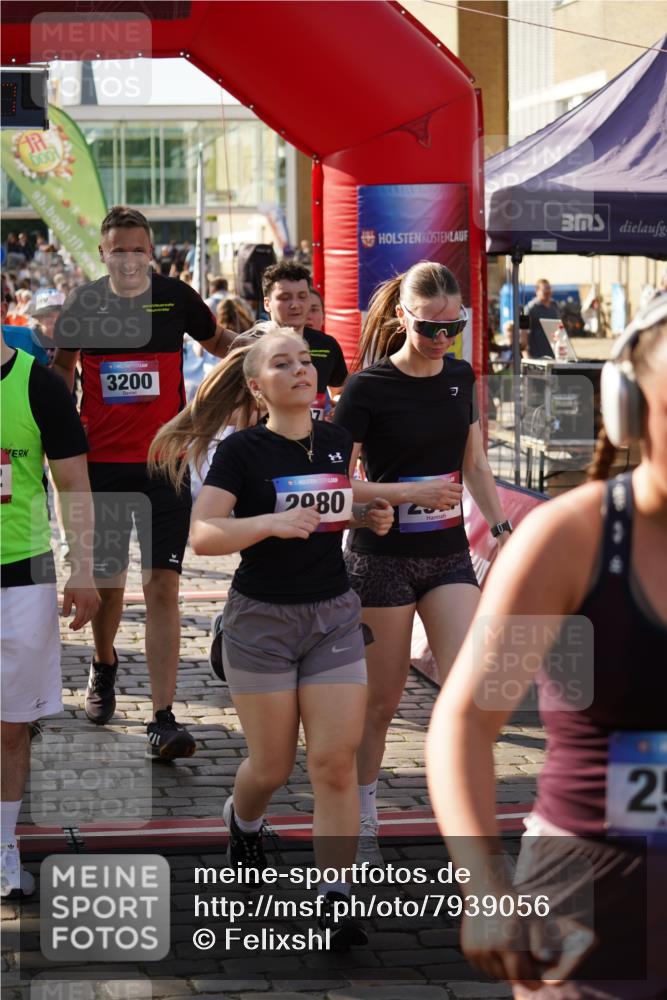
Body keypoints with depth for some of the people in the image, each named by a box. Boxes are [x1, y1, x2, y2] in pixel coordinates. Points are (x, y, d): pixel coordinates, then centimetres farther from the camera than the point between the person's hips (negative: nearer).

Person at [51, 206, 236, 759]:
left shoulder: (177, 297, -1)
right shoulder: (83, 304, 1)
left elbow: (219, 341, 20)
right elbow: (62, 366, 18)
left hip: (164, 463, -1)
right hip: (101, 462, 1)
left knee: (163, 586, -8)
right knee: (107, 582, 11)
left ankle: (163, 719, -9)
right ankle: (104, 665, 43)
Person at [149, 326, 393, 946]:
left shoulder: (337, 443, 4)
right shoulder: (243, 451, -10)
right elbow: (202, 535, -18)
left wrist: (367, 516, 1)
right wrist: (271, 523, -31)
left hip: (333, 616, 3)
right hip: (261, 619, -3)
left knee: (336, 760, -7)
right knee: (273, 766, 8)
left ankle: (333, 897, -2)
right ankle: (242, 820, 43)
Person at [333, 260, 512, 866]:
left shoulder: (461, 377, 5)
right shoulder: (368, 388, -12)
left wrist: (501, 527, 10)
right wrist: (411, 492, -20)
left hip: (449, 556, 4)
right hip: (383, 559, -4)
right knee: (382, 698, 6)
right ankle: (362, 822, 24)